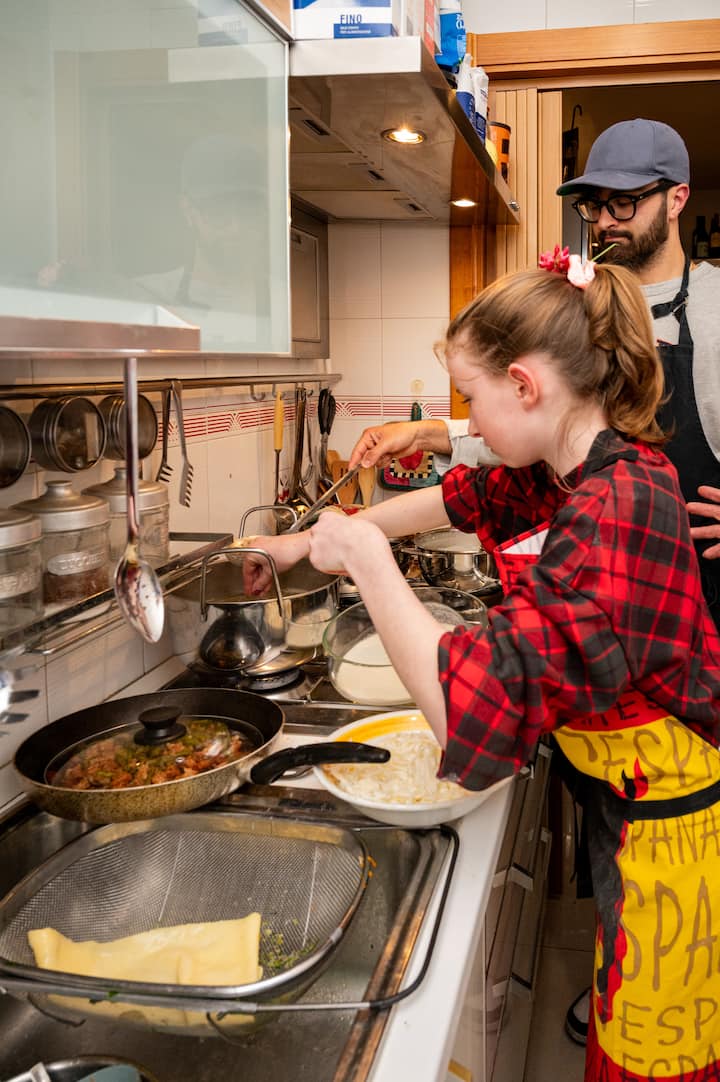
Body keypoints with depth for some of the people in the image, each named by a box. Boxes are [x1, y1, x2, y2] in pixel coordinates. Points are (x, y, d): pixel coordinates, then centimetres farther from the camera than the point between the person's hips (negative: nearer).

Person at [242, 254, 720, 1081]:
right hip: (624, 800, 8)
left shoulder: (619, 511, -33)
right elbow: (462, 497, 15)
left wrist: (364, 554, -27)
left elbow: (475, 712, -38)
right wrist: (305, 541, 18)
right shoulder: (566, 471, -3)